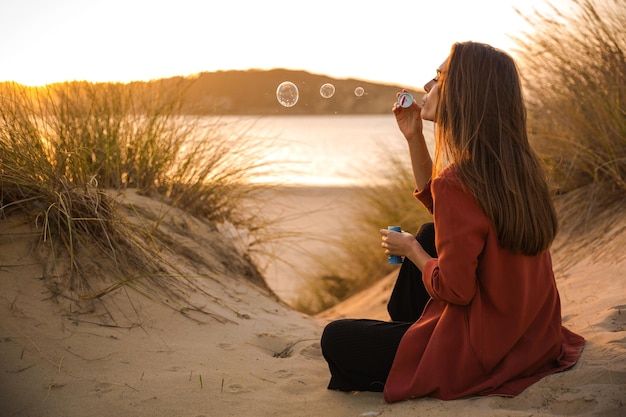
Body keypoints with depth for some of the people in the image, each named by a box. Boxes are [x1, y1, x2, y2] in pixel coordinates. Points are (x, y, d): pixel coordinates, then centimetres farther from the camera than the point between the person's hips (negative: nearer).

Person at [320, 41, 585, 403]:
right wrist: (413, 137, 6)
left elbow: (454, 289, -23)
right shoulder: (517, 165, 0)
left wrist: (410, 249, -6)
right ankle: (402, 327, 40)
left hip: (482, 354, -8)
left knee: (336, 338, 2)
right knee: (429, 235, 27)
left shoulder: (457, 181, -27)